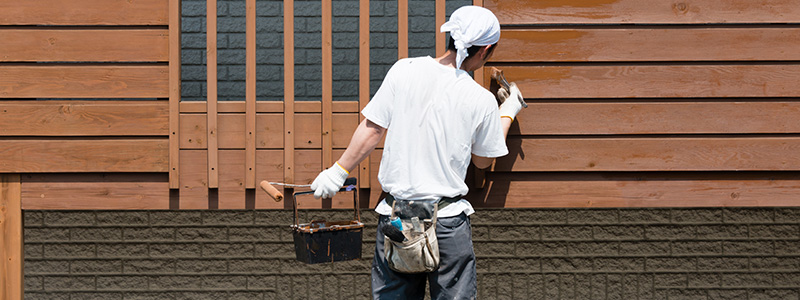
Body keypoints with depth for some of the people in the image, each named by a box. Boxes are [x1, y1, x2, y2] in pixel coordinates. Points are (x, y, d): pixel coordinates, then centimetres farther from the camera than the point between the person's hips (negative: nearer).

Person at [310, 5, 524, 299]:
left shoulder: (404, 70, -4)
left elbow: (372, 129, -1)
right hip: (448, 222, -2)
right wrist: (508, 112, 22)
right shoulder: (482, 100, -6)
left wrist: (339, 171, 11)